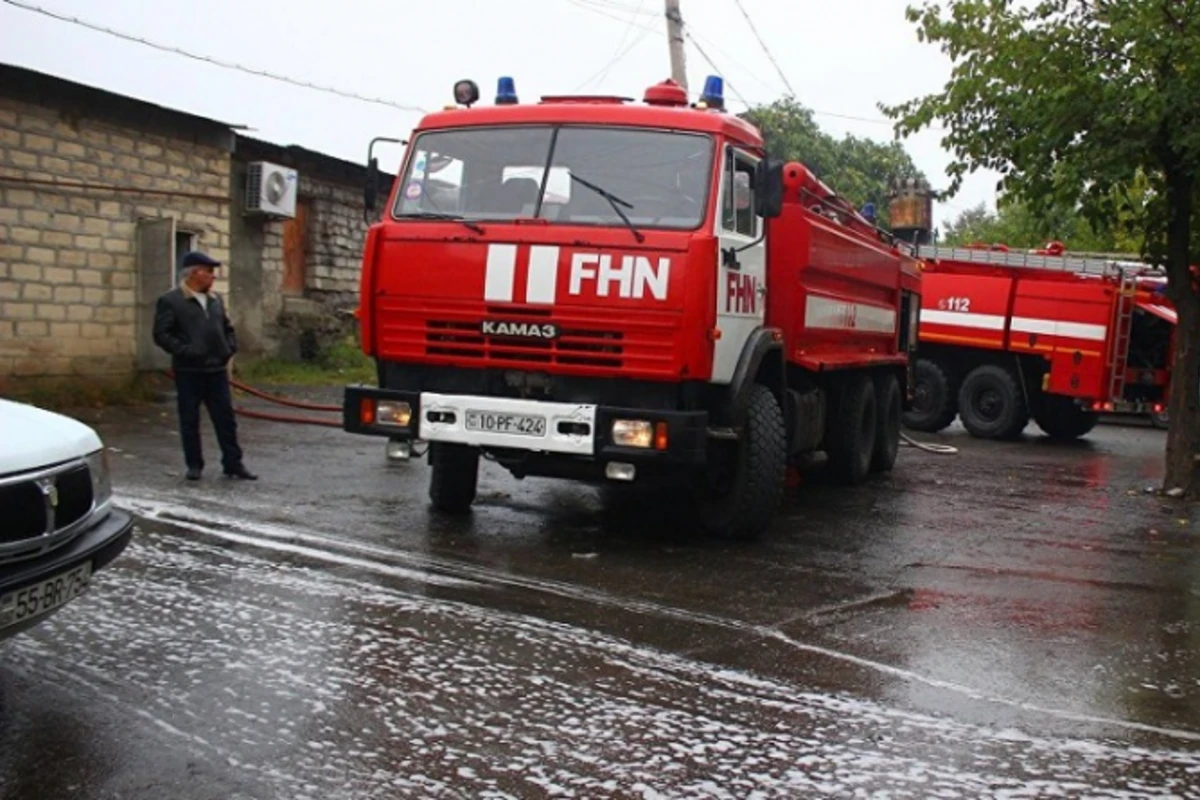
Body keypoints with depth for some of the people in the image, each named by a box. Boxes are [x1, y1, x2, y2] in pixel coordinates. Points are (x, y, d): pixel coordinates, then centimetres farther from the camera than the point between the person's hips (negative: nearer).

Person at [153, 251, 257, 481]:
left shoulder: (216, 299, 14)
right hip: (189, 372, -5)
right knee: (190, 421, 4)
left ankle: (233, 464, 12)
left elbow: (228, 328, 23)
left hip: (217, 369, 5)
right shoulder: (169, 301, -5)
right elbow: (162, 335, -10)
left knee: (226, 419, 5)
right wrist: (185, 351, -18)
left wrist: (230, 348, 5)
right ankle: (194, 465, 15)